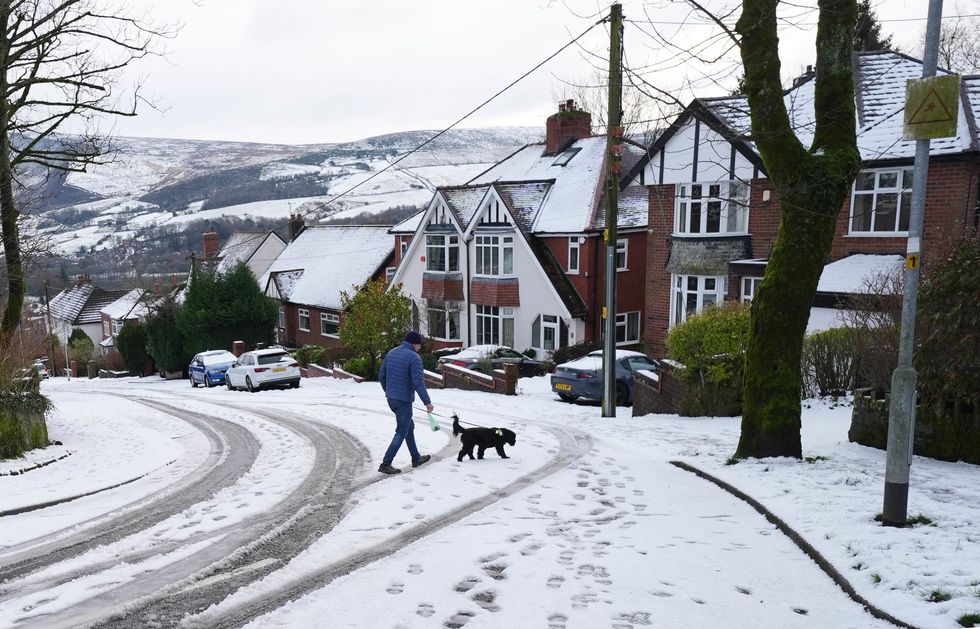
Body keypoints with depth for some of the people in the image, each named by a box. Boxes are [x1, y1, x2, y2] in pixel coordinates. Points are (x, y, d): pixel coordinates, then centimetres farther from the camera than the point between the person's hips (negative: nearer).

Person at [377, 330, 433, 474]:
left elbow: (381, 375, 14)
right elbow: (418, 382, -23)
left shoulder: (391, 353, 8)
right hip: (404, 400, -8)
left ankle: (416, 458, 32)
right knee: (401, 432, 2)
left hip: (391, 399, 8)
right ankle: (385, 464, 0)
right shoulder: (414, 357, -15)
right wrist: (427, 402, -23)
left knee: (409, 426, 22)